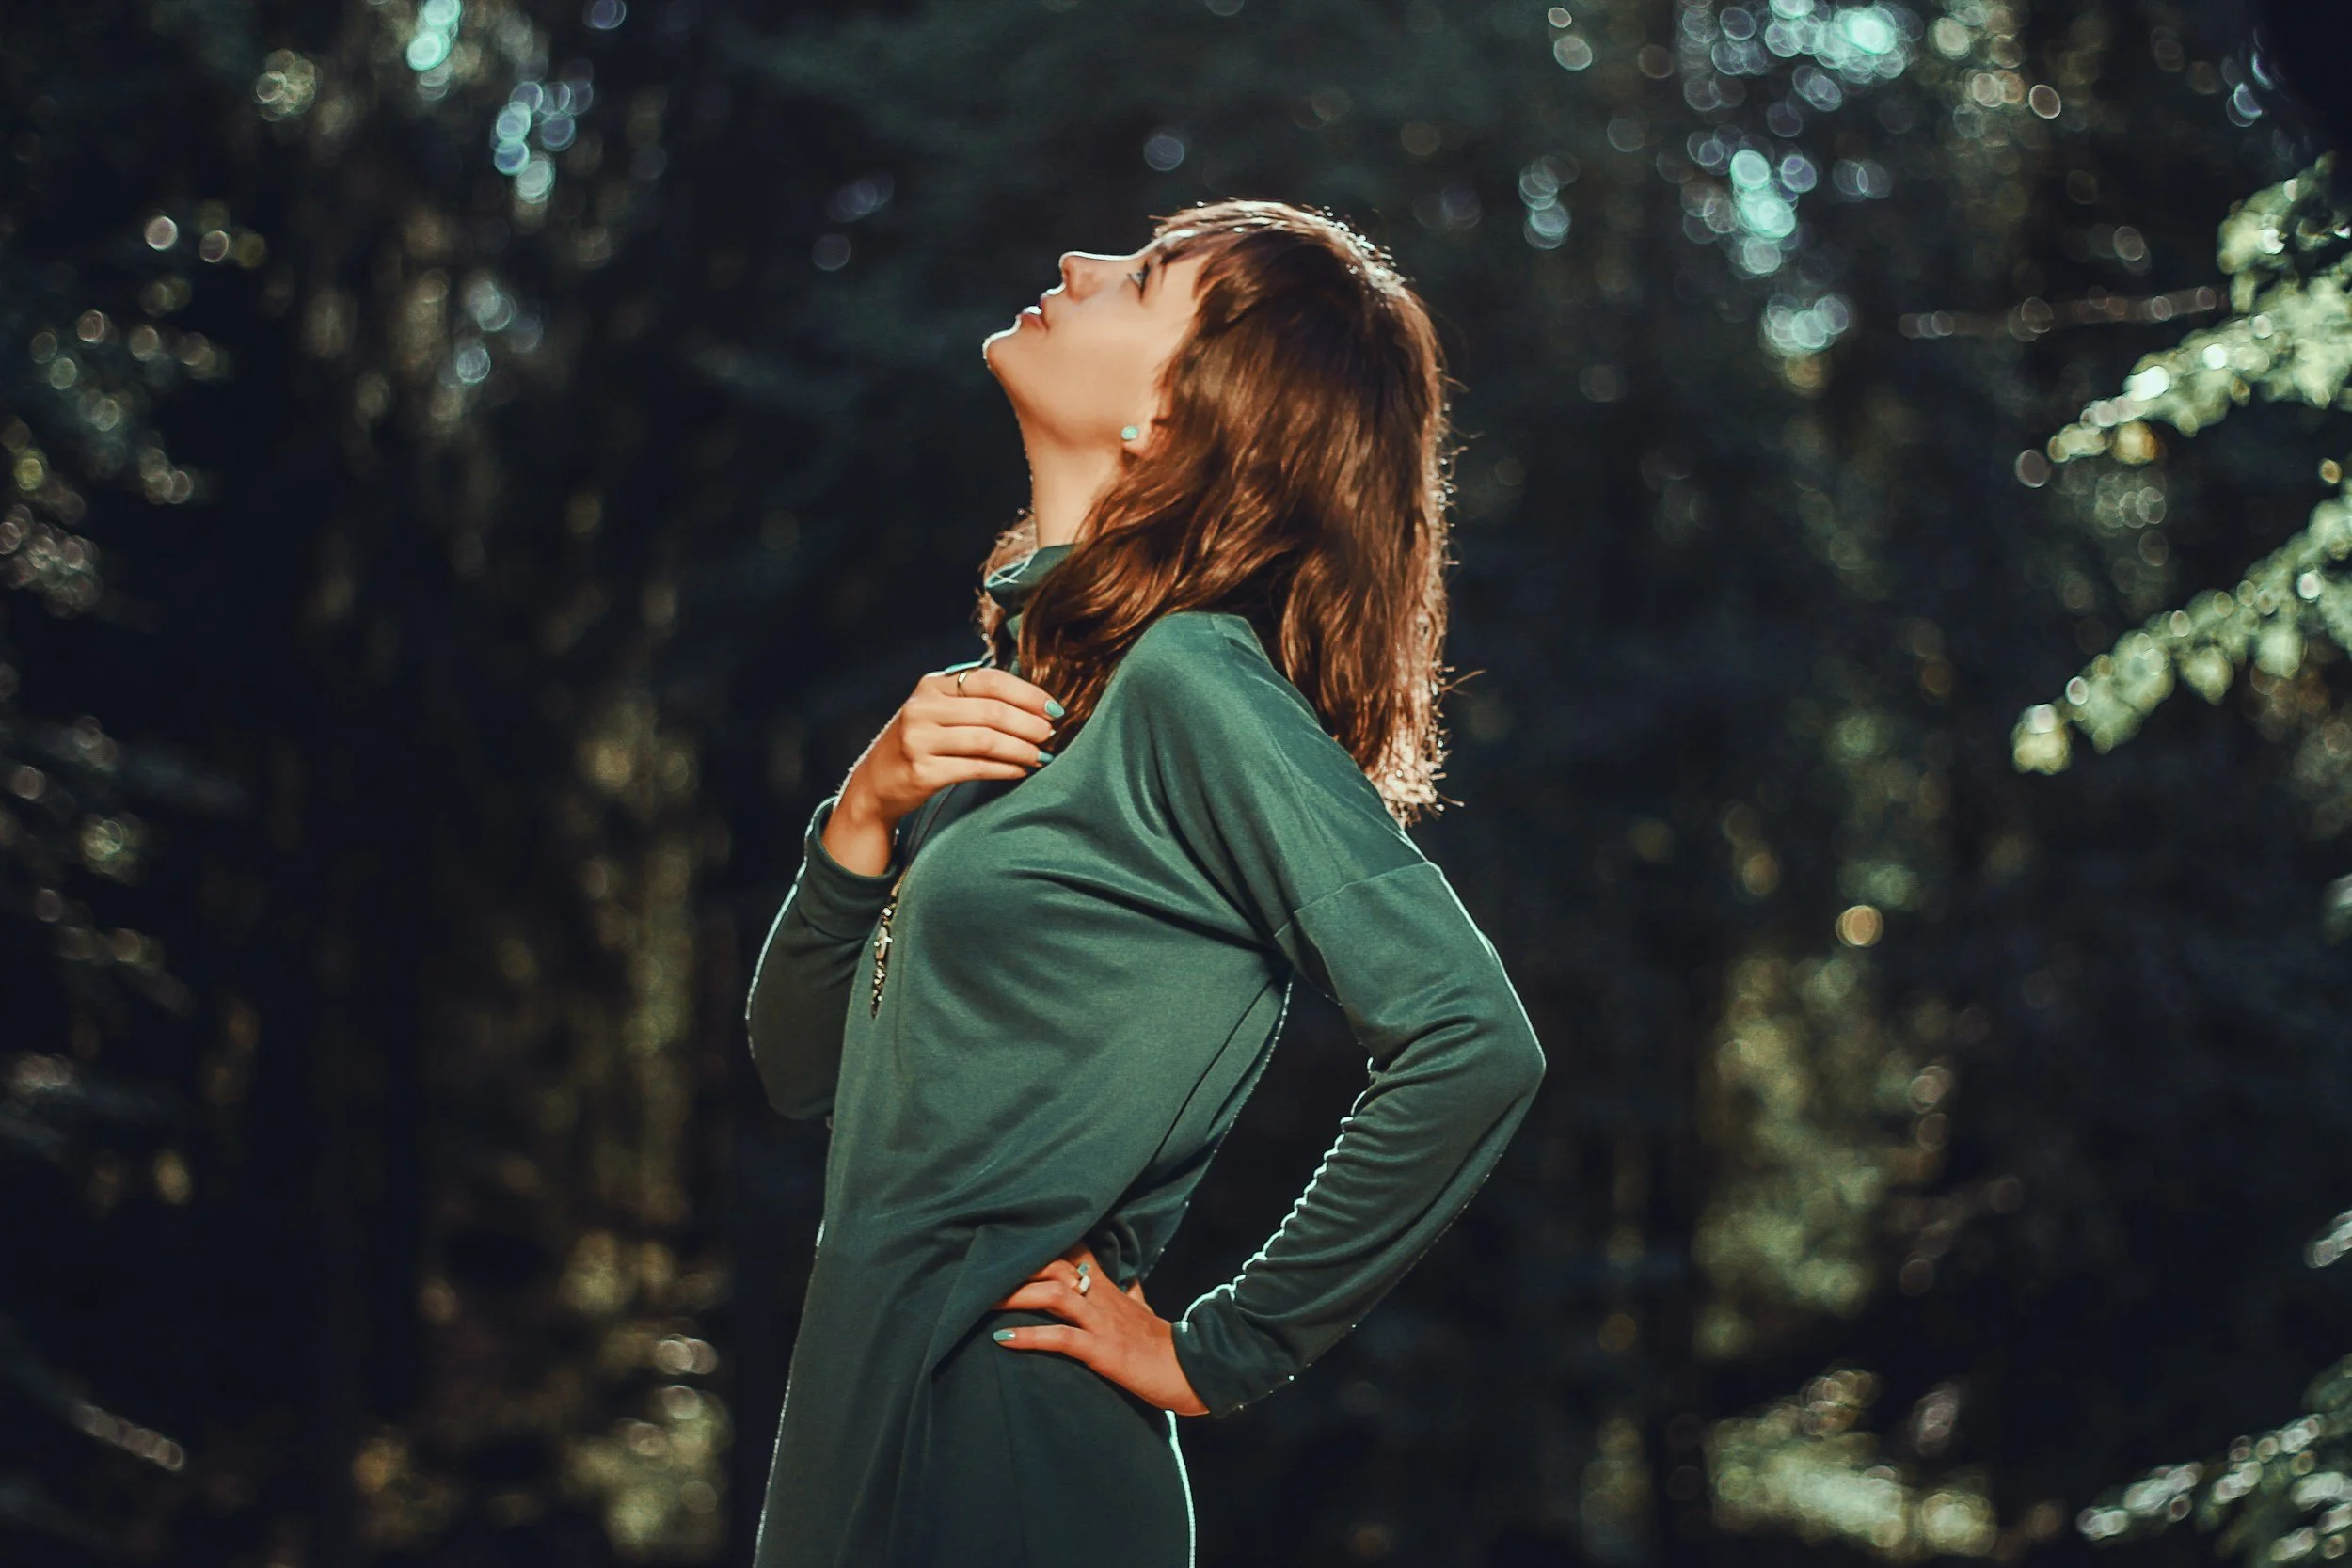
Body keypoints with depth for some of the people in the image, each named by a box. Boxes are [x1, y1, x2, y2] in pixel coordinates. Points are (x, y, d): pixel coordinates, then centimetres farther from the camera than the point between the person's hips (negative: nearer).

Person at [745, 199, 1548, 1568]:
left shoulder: (1189, 682, -15)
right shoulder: (1015, 693, 9)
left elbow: (1475, 1045, -25)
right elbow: (805, 1068, 11)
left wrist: (1223, 1353, -15)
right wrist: (869, 811, -6)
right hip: (860, 1424, 8)